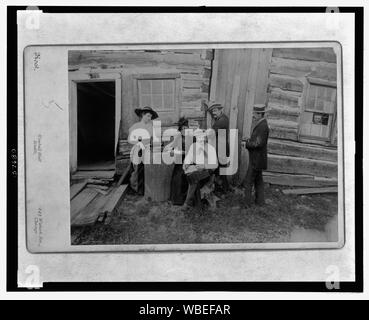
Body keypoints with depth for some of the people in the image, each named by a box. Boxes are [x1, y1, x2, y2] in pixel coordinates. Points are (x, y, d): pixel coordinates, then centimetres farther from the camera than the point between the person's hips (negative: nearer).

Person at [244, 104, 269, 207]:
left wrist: (248, 143, -13)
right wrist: (249, 140, 0)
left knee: (248, 182, -3)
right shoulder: (259, 124, 10)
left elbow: (259, 143, -26)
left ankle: (247, 203, 3)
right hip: (257, 158, 10)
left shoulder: (262, 126, -22)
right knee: (258, 180, 18)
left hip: (257, 159, -10)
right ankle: (259, 201, 29)